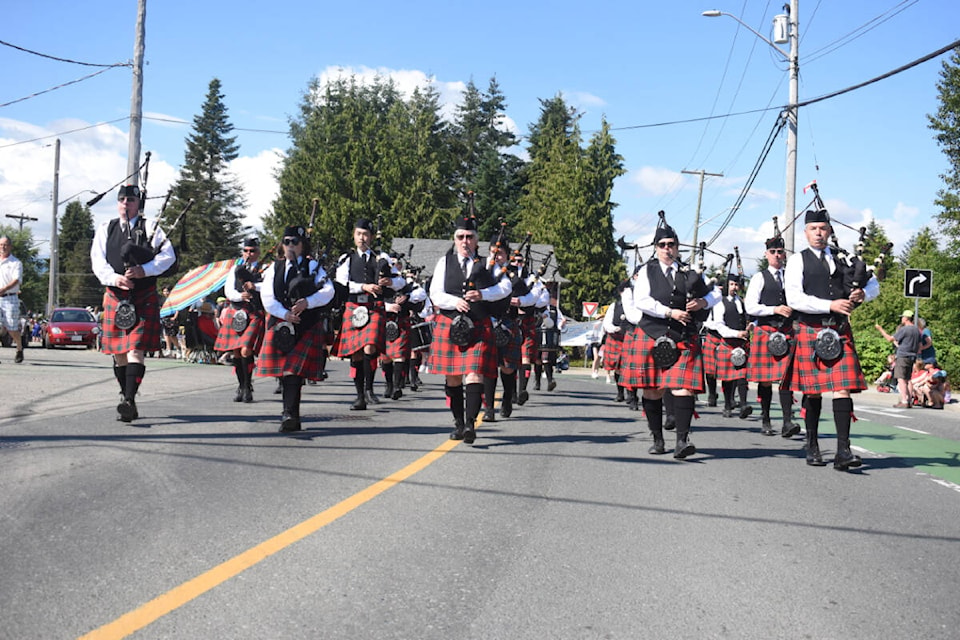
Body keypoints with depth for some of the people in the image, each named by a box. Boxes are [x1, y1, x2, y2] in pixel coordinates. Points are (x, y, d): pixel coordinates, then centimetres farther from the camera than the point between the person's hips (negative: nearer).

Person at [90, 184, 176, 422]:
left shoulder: (151, 228, 5)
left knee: (136, 351, -14)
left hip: (144, 298, -3)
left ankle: (129, 401, -21)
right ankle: (127, 399, 19)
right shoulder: (105, 230, 13)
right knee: (118, 353, 8)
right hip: (115, 297, 4)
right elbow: (98, 262, 2)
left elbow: (168, 256, -5)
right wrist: (115, 278, -16)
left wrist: (143, 270, -19)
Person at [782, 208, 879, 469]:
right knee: (812, 392, 5)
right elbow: (794, 299, -10)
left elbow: (874, 284, 18)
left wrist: (862, 294, -6)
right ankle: (812, 446, 20)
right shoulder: (797, 261, 3)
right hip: (810, 331, -2)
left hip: (840, 331, 2)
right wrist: (830, 305, -17)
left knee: (843, 389, -8)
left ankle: (843, 451, -10)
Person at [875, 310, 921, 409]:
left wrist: (881, 329, 1)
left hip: (903, 356, -8)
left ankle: (904, 402, -16)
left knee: (901, 379, -9)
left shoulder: (904, 329, -12)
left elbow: (891, 339, -8)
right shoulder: (917, 330, 13)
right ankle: (909, 401, 12)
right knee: (907, 379, 13)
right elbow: (919, 345, 17)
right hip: (912, 357, 8)